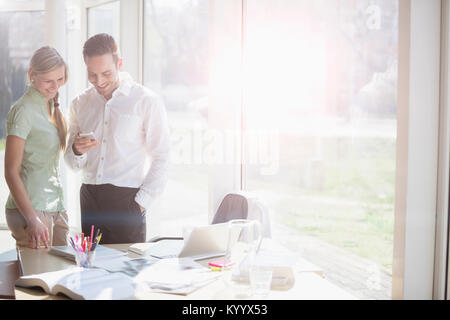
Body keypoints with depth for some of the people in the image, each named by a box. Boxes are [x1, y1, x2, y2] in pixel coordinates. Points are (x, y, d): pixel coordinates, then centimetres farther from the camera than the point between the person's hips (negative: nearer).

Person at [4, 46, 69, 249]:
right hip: (32, 208, -8)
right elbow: (11, 172, -15)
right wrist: (32, 219, -20)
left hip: (56, 207, 8)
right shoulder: (23, 111, -12)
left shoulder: (51, 106, 13)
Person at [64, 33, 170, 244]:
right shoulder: (80, 104, 12)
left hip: (127, 200, -4)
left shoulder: (147, 101, -1)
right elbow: (73, 164, 16)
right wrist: (77, 151, -6)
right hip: (89, 200, 4)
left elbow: (161, 160, -1)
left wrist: (141, 202, -8)